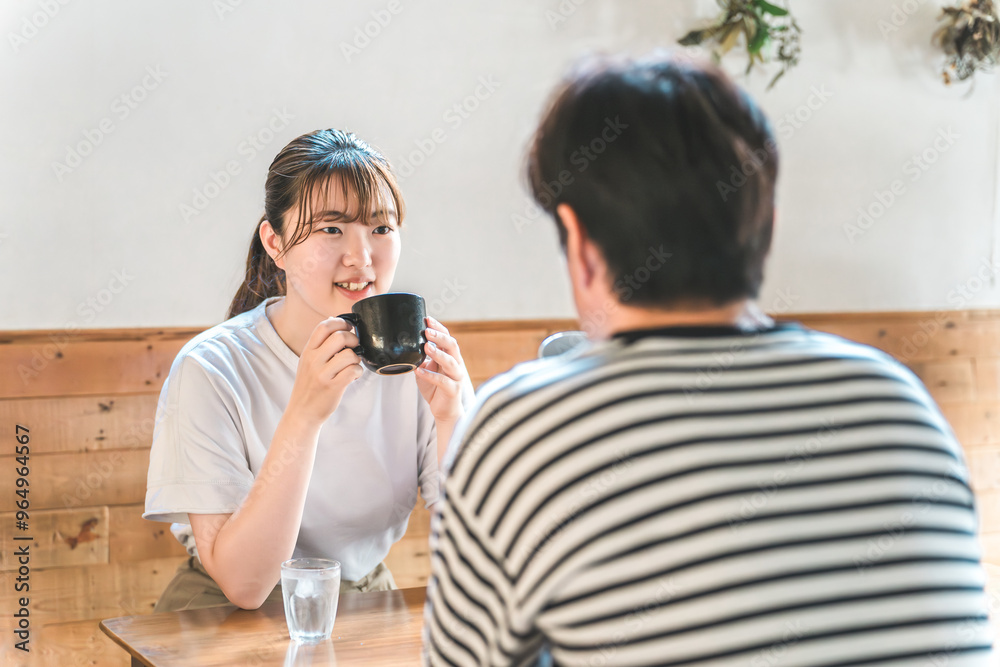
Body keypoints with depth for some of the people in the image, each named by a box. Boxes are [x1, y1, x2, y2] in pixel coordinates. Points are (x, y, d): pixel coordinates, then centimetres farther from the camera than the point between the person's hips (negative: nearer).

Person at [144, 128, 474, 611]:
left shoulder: (419, 356, -8)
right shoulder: (211, 371, -16)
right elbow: (243, 585, -21)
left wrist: (451, 418, -24)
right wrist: (304, 414, -31)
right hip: (226, 625, -3)